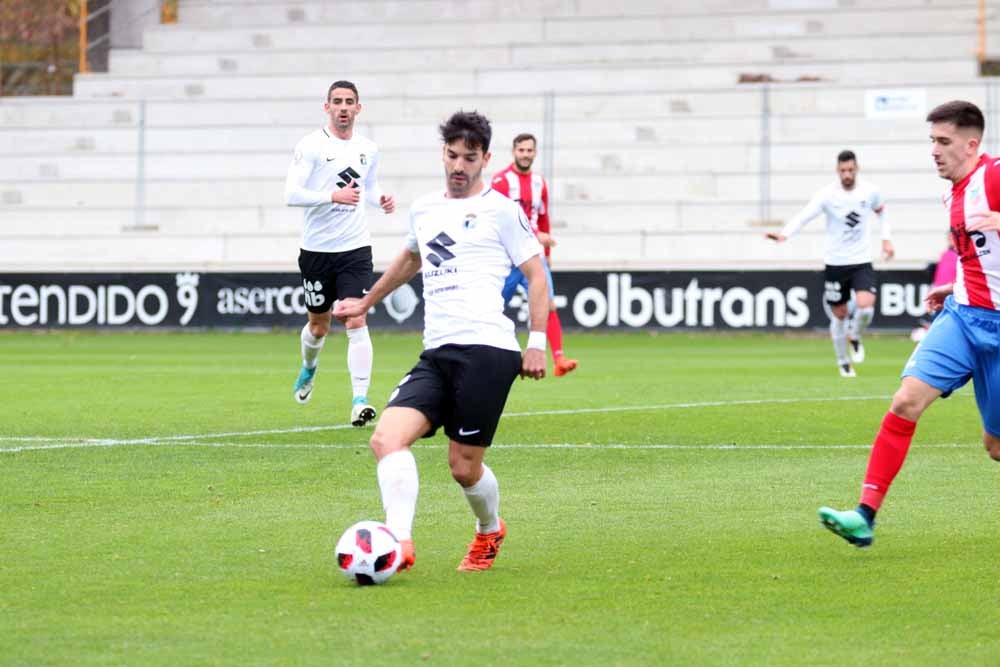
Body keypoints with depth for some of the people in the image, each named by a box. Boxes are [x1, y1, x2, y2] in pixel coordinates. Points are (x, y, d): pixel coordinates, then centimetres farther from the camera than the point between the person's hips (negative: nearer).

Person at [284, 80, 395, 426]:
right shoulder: (311, 146, -9)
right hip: (317, 250, -2)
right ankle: (308, 368, 47)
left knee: (357, 322, -13)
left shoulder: (368, 149, 6)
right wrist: (334, 196, -27)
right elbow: (291, 194, -16)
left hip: (355, 248, 2)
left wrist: (380, 199, 1)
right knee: (319, 325, 13)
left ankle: (360, 400, -16)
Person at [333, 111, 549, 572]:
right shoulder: (424, 209, 20)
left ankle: (490, 532, 28)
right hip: (436, 355, 6)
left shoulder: (501, 210, 3)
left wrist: (537, 342, -5)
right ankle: (400, 543, -25)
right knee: (387, 438, -17)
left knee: (464, 466, -3)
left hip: (486, 348, -6)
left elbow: (536, 275, 4)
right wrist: (366, 302, 50)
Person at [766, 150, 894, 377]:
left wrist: (886, 239, 10)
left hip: (861, 261, 1)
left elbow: (881, 211, 19)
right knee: (839, 314, 7)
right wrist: (784, 234, -43)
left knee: (865, 307, -21)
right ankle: (843, 362, 27)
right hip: (835, 263, -1)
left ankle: (855, 337, 13)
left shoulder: (870, 191, -3)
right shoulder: (827, 195, -13)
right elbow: (804, 216, -26)